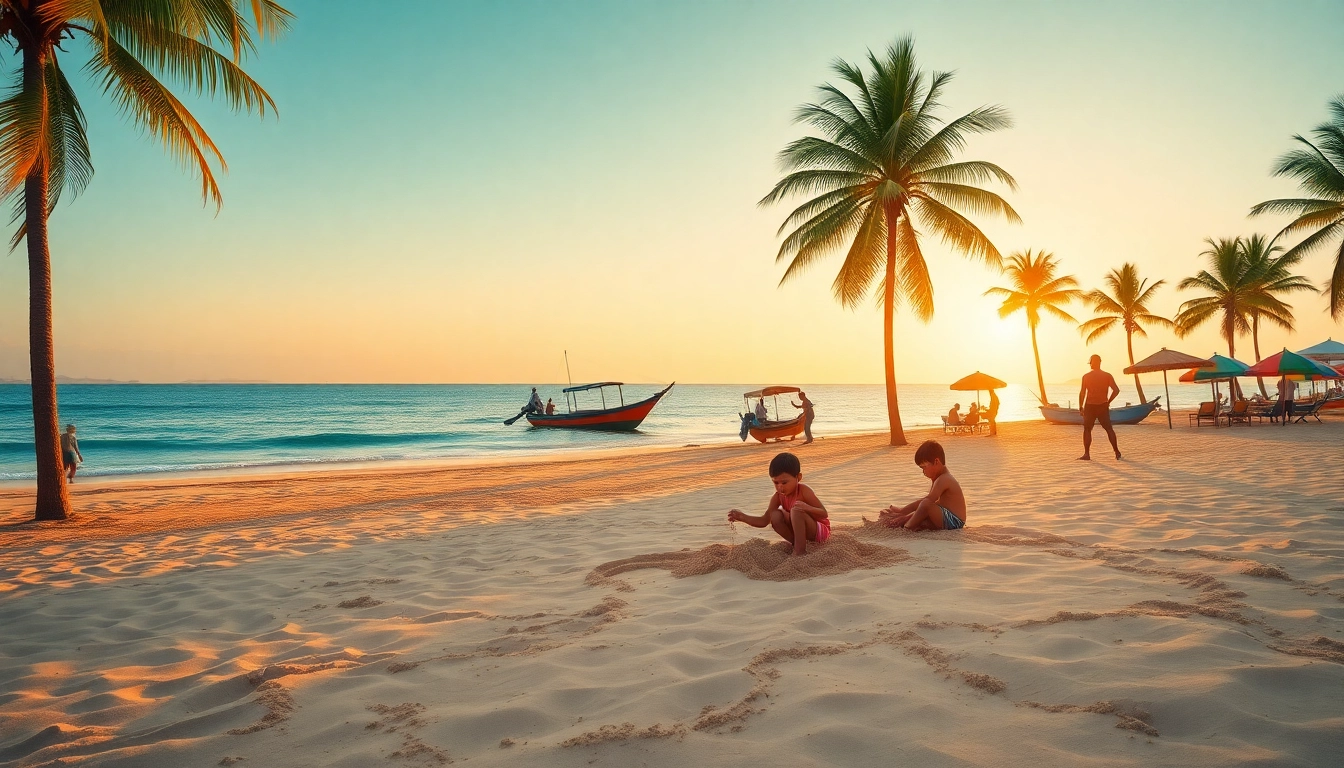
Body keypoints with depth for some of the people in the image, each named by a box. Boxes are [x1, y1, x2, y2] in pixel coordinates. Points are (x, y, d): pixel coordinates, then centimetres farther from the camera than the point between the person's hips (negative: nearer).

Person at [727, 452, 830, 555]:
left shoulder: (804, 491, -22)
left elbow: (824, 514, -22)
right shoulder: (778, 497, -7)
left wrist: (807, 508, -42)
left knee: (796, 511, -32)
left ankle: (800, 551, -27)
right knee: (775, 515, -16)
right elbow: (764, 521, -4)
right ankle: (798, 545, -12)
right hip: (798, 531, 6)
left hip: (820, 531, -6)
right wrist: (743, 517, -19)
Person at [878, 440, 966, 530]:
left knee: (926, 504, -29)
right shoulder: (942, 479, 18)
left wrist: (902, 511, -19)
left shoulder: (943, 480, -16)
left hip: (953, 522, -12)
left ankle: (907, 528, -15)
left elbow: (927, 501, -22)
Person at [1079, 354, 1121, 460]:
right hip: (1103, 406, 2)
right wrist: (1108, 401, 5)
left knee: (1087, 430, 6)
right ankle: (1117, 453, 12)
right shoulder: (1107, 376, 0)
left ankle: (1087, 454, -1)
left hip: (1089, 407, -2)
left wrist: (1080, 406, 1)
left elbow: (1082, 393, -7)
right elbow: (1116, 390, -7)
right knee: (1109, 429, 11)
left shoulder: (1086, 376, -4)